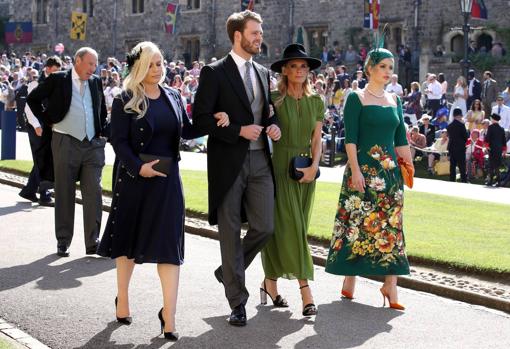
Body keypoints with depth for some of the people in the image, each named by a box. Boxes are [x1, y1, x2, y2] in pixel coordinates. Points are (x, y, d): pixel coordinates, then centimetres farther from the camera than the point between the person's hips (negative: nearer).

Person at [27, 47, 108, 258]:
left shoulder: (96, 82, 10)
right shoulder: (58, 80, -2)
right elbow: (33, 99, 5)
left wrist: (103, 132, 14)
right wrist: (48, 121, 0)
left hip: (93, 145, 3)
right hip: (66, 143, -3)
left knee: (94, 193, -2)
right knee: (64, 194, 4)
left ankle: (93, 242, 3)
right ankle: (63, 241, 13)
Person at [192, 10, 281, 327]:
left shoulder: (263, 73, 15)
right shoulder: (215, 73, -5)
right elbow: (201, 117, -10)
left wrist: (274, 125, 2)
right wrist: (238, 131, -17)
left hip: (260, 161, 5)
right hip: (229, 162, -5)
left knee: (264, 227, -1)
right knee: (231, 232, 2)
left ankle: (229, 271, 27)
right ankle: (238, 301, 11)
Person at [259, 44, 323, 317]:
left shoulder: (315, 102, 9)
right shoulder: (274, 99, -4)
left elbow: (316, 140, 7)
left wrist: (314, 166, -6)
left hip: (305, 170, 5)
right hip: (280, 168, -5)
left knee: (294, 228, 9)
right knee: (291, 228, -8)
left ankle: (270, 281, 23)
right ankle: (305, 292, -10)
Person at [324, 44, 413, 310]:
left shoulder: (394, 100, 14)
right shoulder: (356, 98, -2)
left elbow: (401, 139, 16)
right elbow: (350, 137, -8)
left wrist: (409, 167, 10)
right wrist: (355, 170, -16)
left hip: (391, 170, 5)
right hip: (364, 169, -5)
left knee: (391, 225, 1)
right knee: (357, 222, -2)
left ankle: (390, 284, 4)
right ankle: (349, 279, 10)